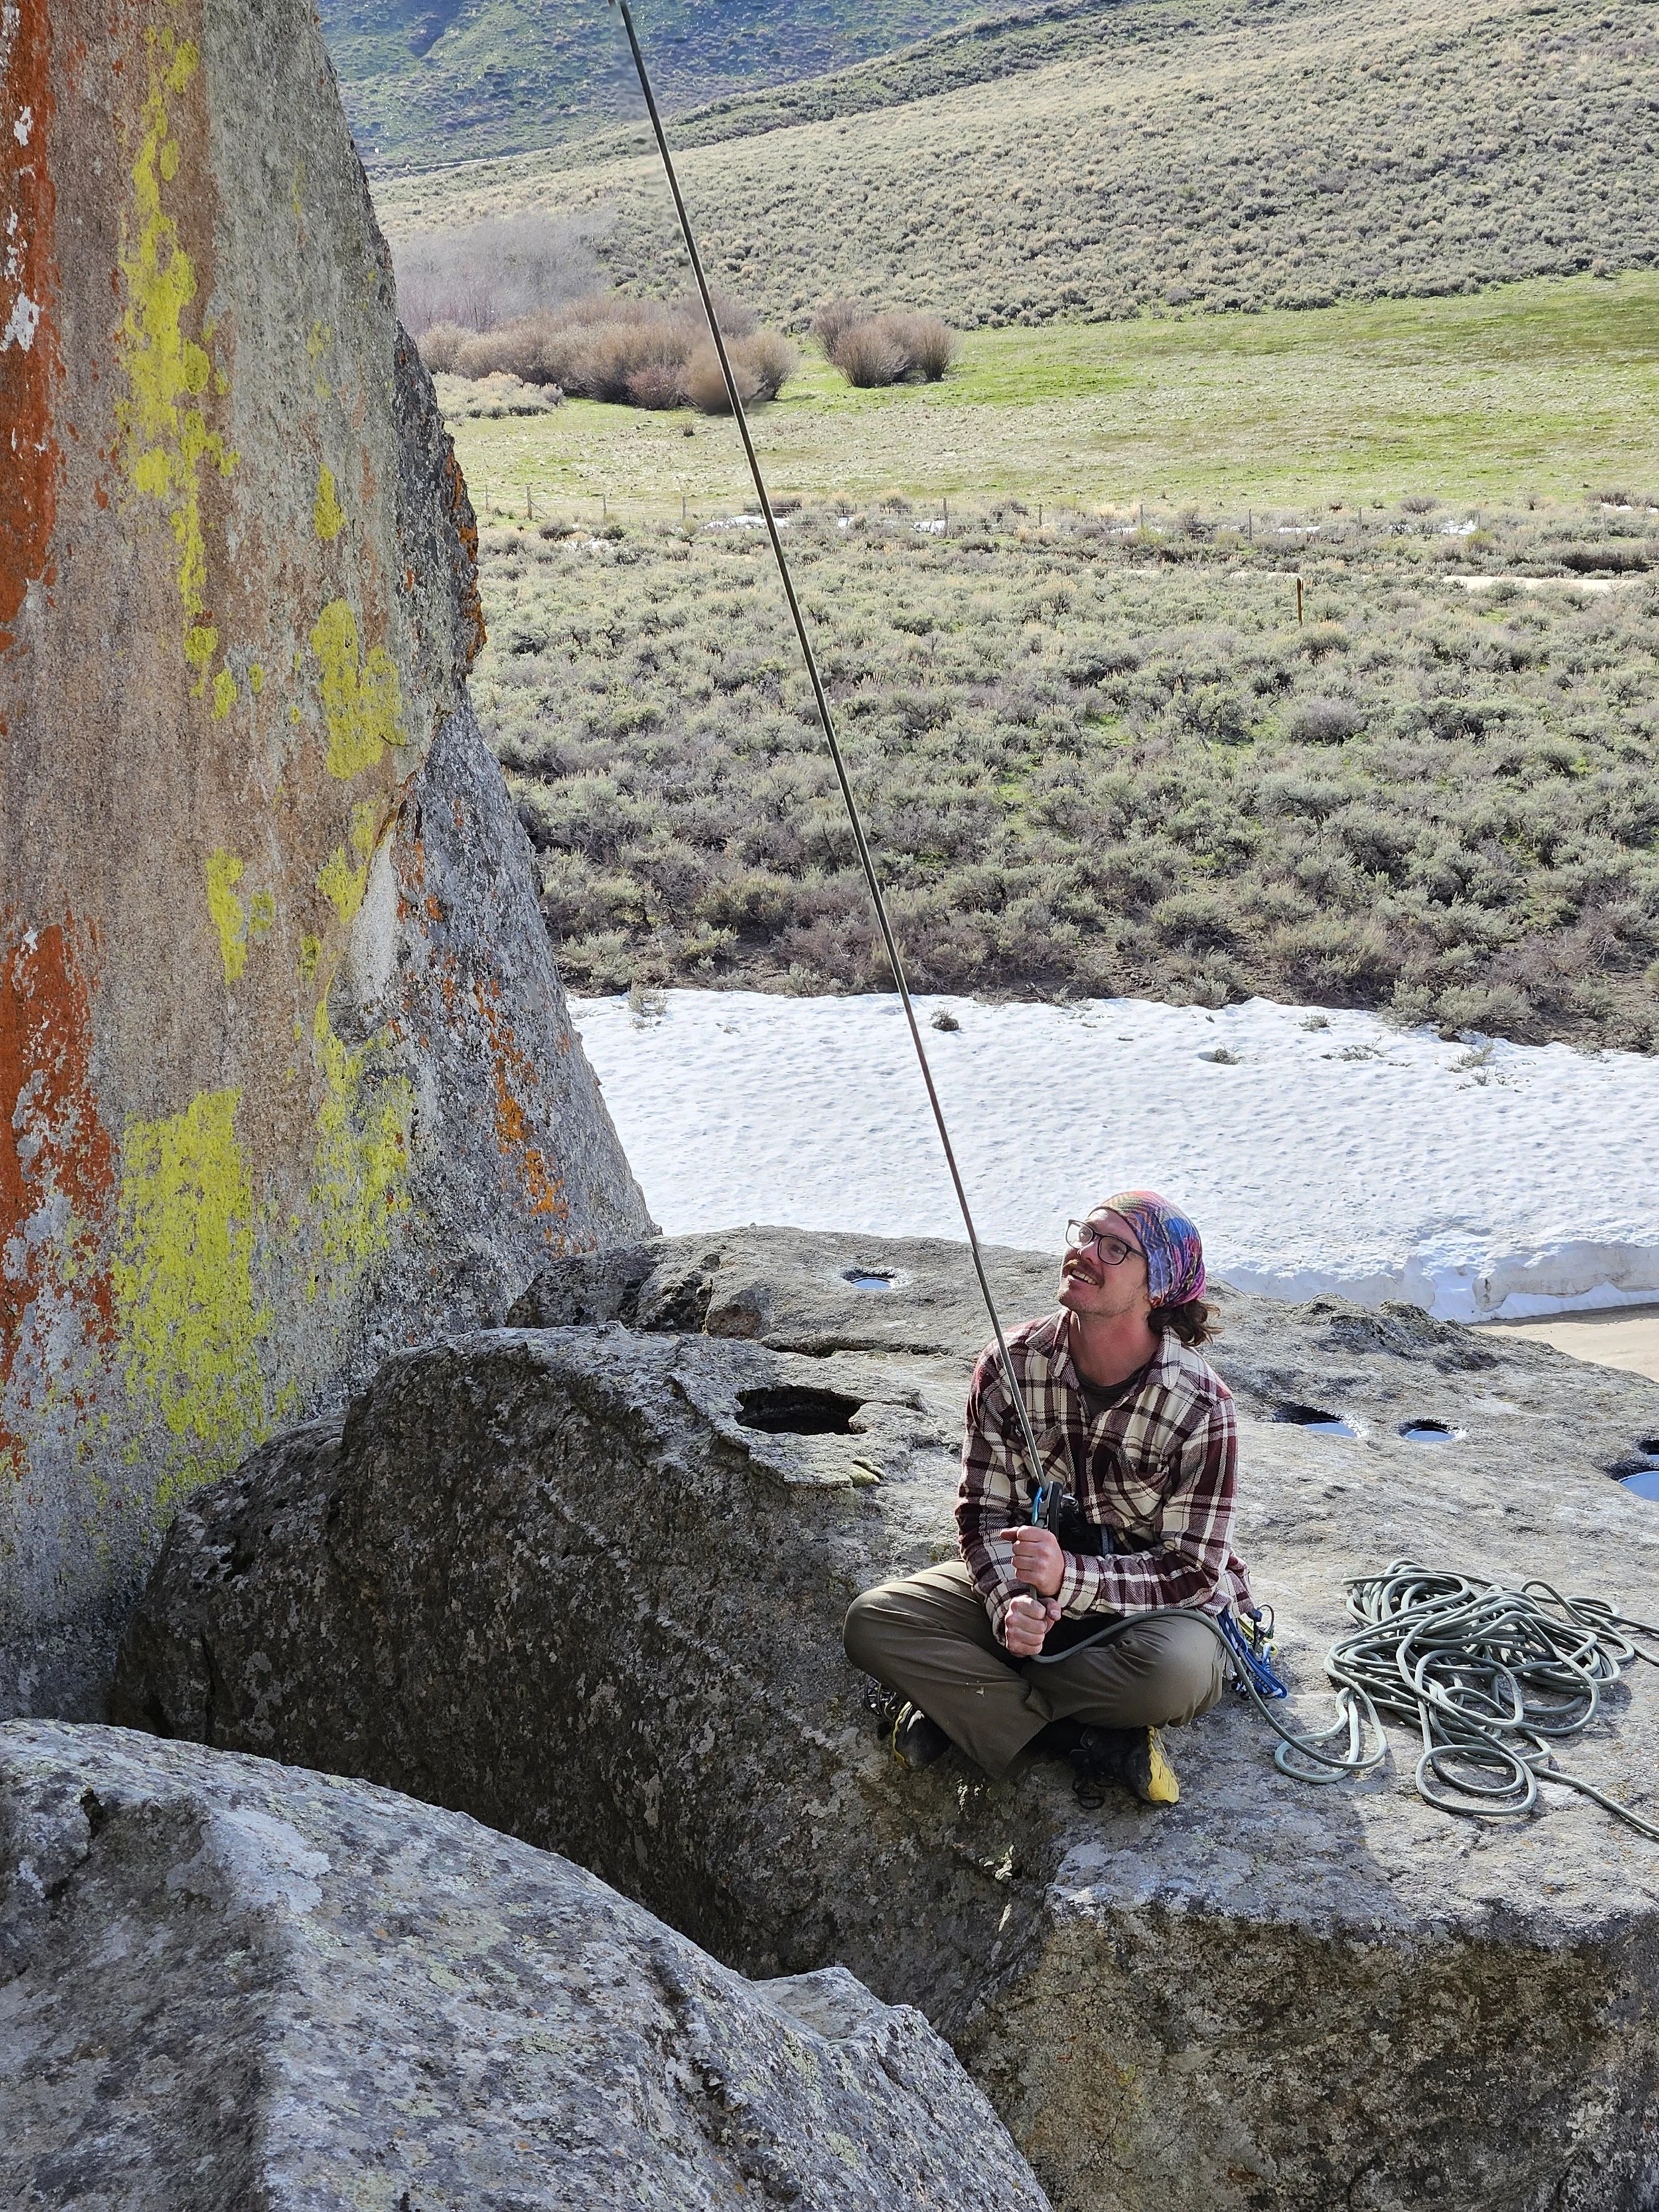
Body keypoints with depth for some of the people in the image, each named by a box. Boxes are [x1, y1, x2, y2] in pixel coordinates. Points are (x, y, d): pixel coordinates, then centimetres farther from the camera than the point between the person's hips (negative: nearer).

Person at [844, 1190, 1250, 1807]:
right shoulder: (1009, 1366, -11)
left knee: (1178, 1671, -39)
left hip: (1153, 1602, -3)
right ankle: (1096, 1741, -20)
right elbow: (984, 1513, -6)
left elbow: (1191, 1571, -19)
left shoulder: (1200, 1404, -20)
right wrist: (1011, 1603, -27)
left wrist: (1070, 1576, -35)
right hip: (1028, 1584, 3)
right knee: (873, 1621, -19)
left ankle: (961, 1705, -16)